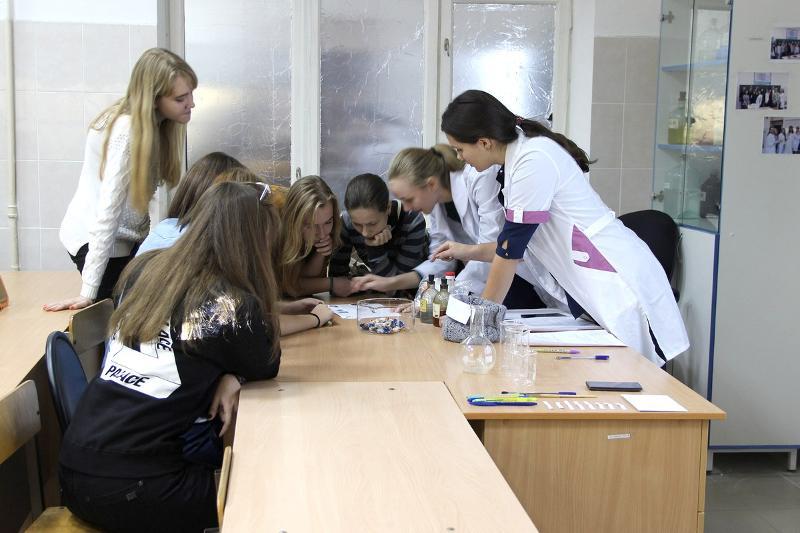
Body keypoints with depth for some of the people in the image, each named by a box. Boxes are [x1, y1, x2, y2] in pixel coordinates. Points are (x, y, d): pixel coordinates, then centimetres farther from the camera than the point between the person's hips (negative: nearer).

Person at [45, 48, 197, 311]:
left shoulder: (154, 124, 0)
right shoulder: (126, 132, -26)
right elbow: (108, 209, -29)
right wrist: (89, 291, -29)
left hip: (126, 237, 8)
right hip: (96, 240, -8)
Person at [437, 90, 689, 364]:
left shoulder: (533, 159, -18)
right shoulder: (519, 156, 11)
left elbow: (512, 249, -15)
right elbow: (521, 244, 19)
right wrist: (468, 253, 21)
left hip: (623, 287, -9)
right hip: (593, 292, 9)